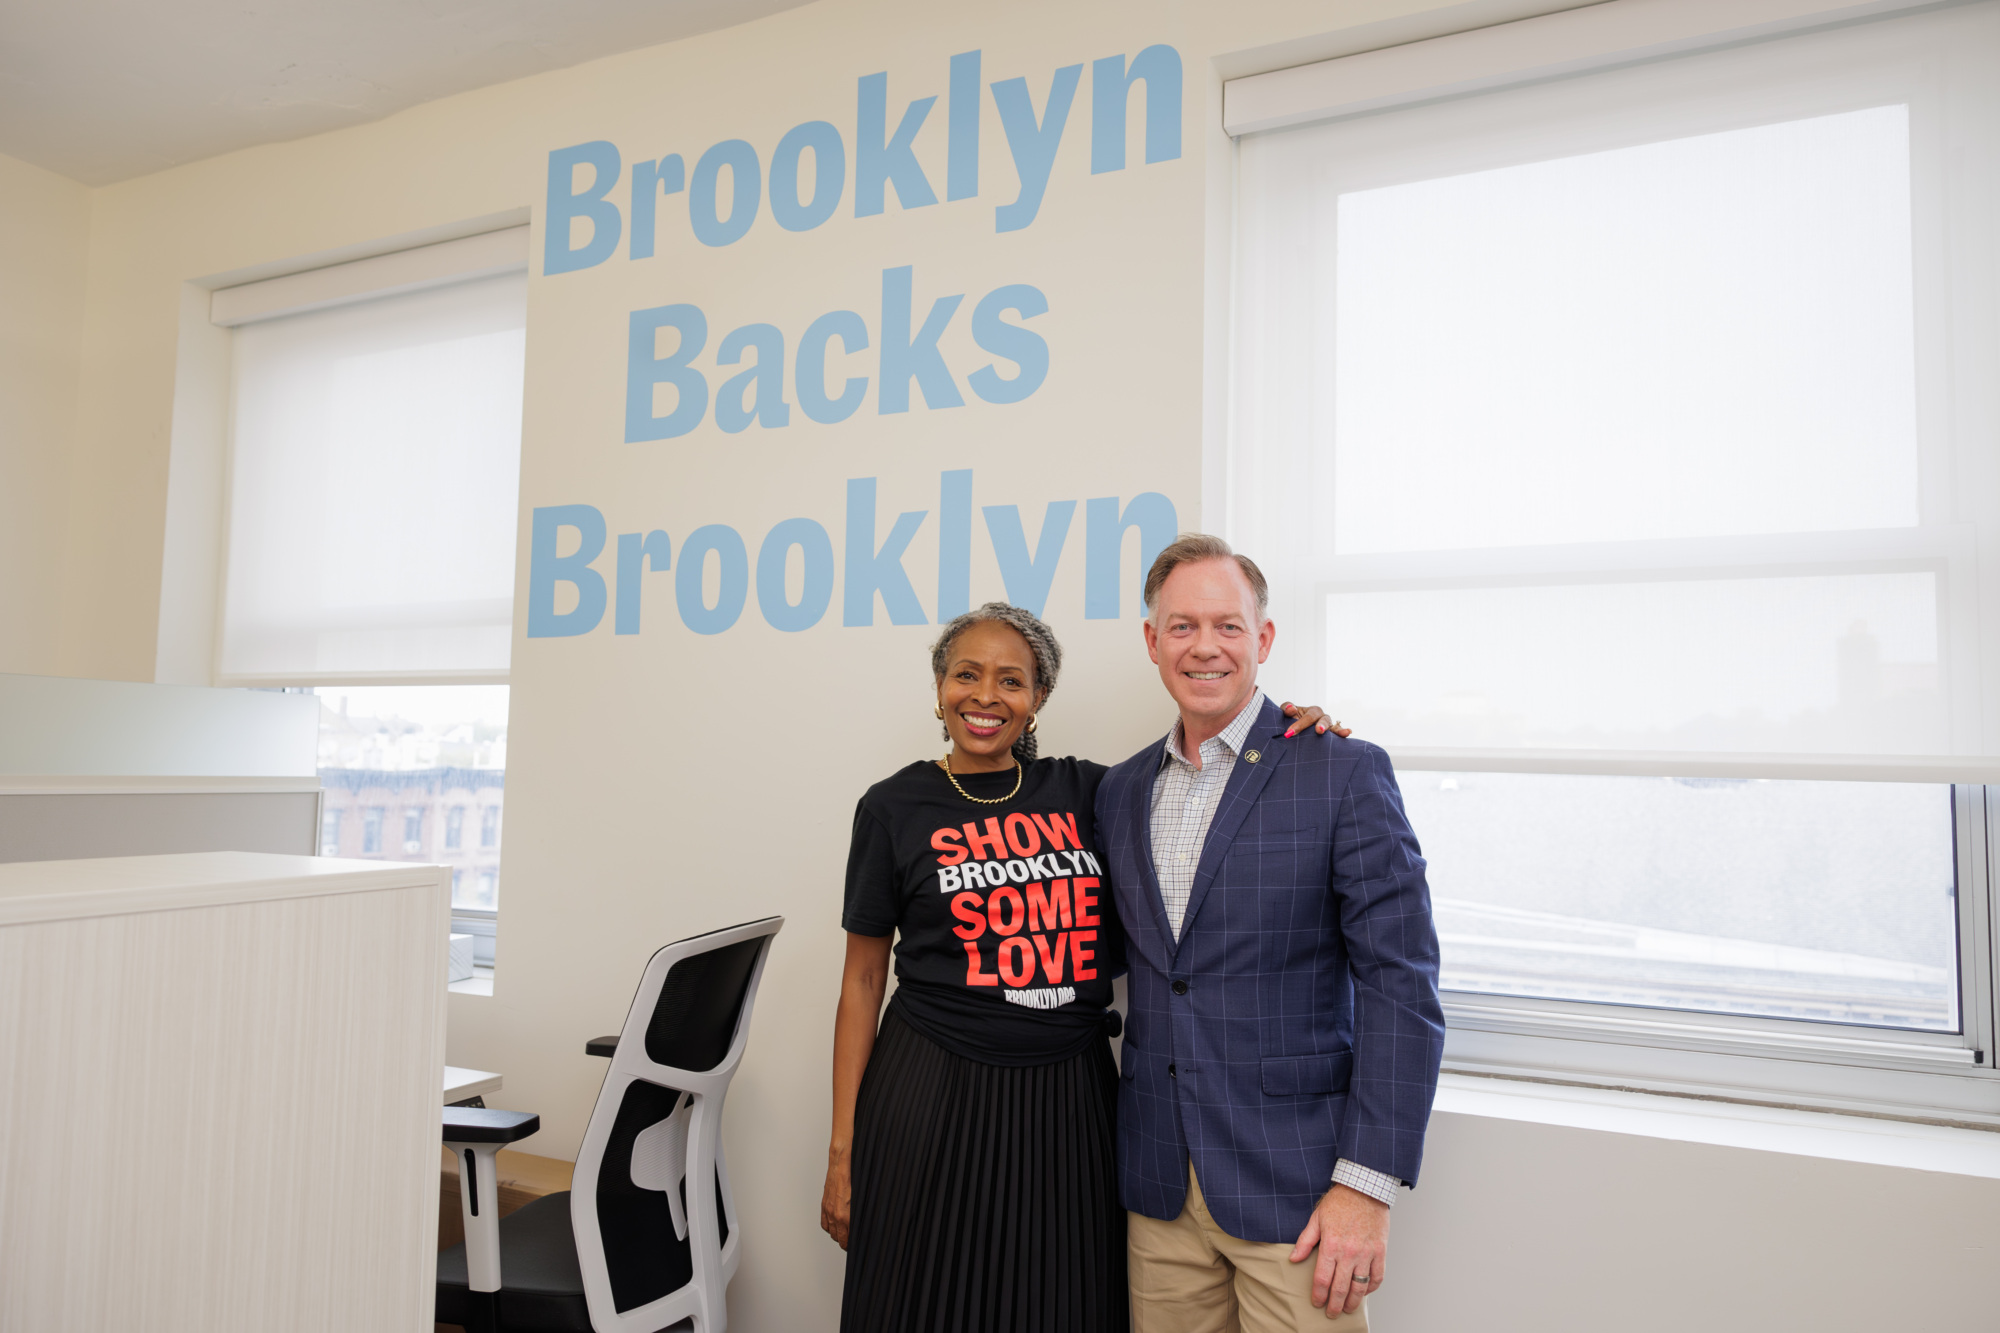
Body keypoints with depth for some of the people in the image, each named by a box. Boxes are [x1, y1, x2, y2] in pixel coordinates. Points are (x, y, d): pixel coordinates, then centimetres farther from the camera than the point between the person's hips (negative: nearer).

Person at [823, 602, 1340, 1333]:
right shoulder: (894, 808, -1)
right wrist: (842, 1148, -1)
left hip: (1070, 1100, 2)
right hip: (934, 1096, -2)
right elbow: (862, 981, 1)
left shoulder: (1085, 791, 5)